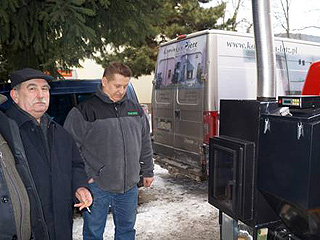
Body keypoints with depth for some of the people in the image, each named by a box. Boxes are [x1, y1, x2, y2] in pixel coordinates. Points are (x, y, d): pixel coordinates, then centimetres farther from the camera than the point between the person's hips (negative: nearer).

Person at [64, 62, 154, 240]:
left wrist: (148, 171, 16)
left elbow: (145, 143, 15)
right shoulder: (85, 111, -9)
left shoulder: (136, 110, 7)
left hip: (129, 186, 4)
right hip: (97, 187, -4)